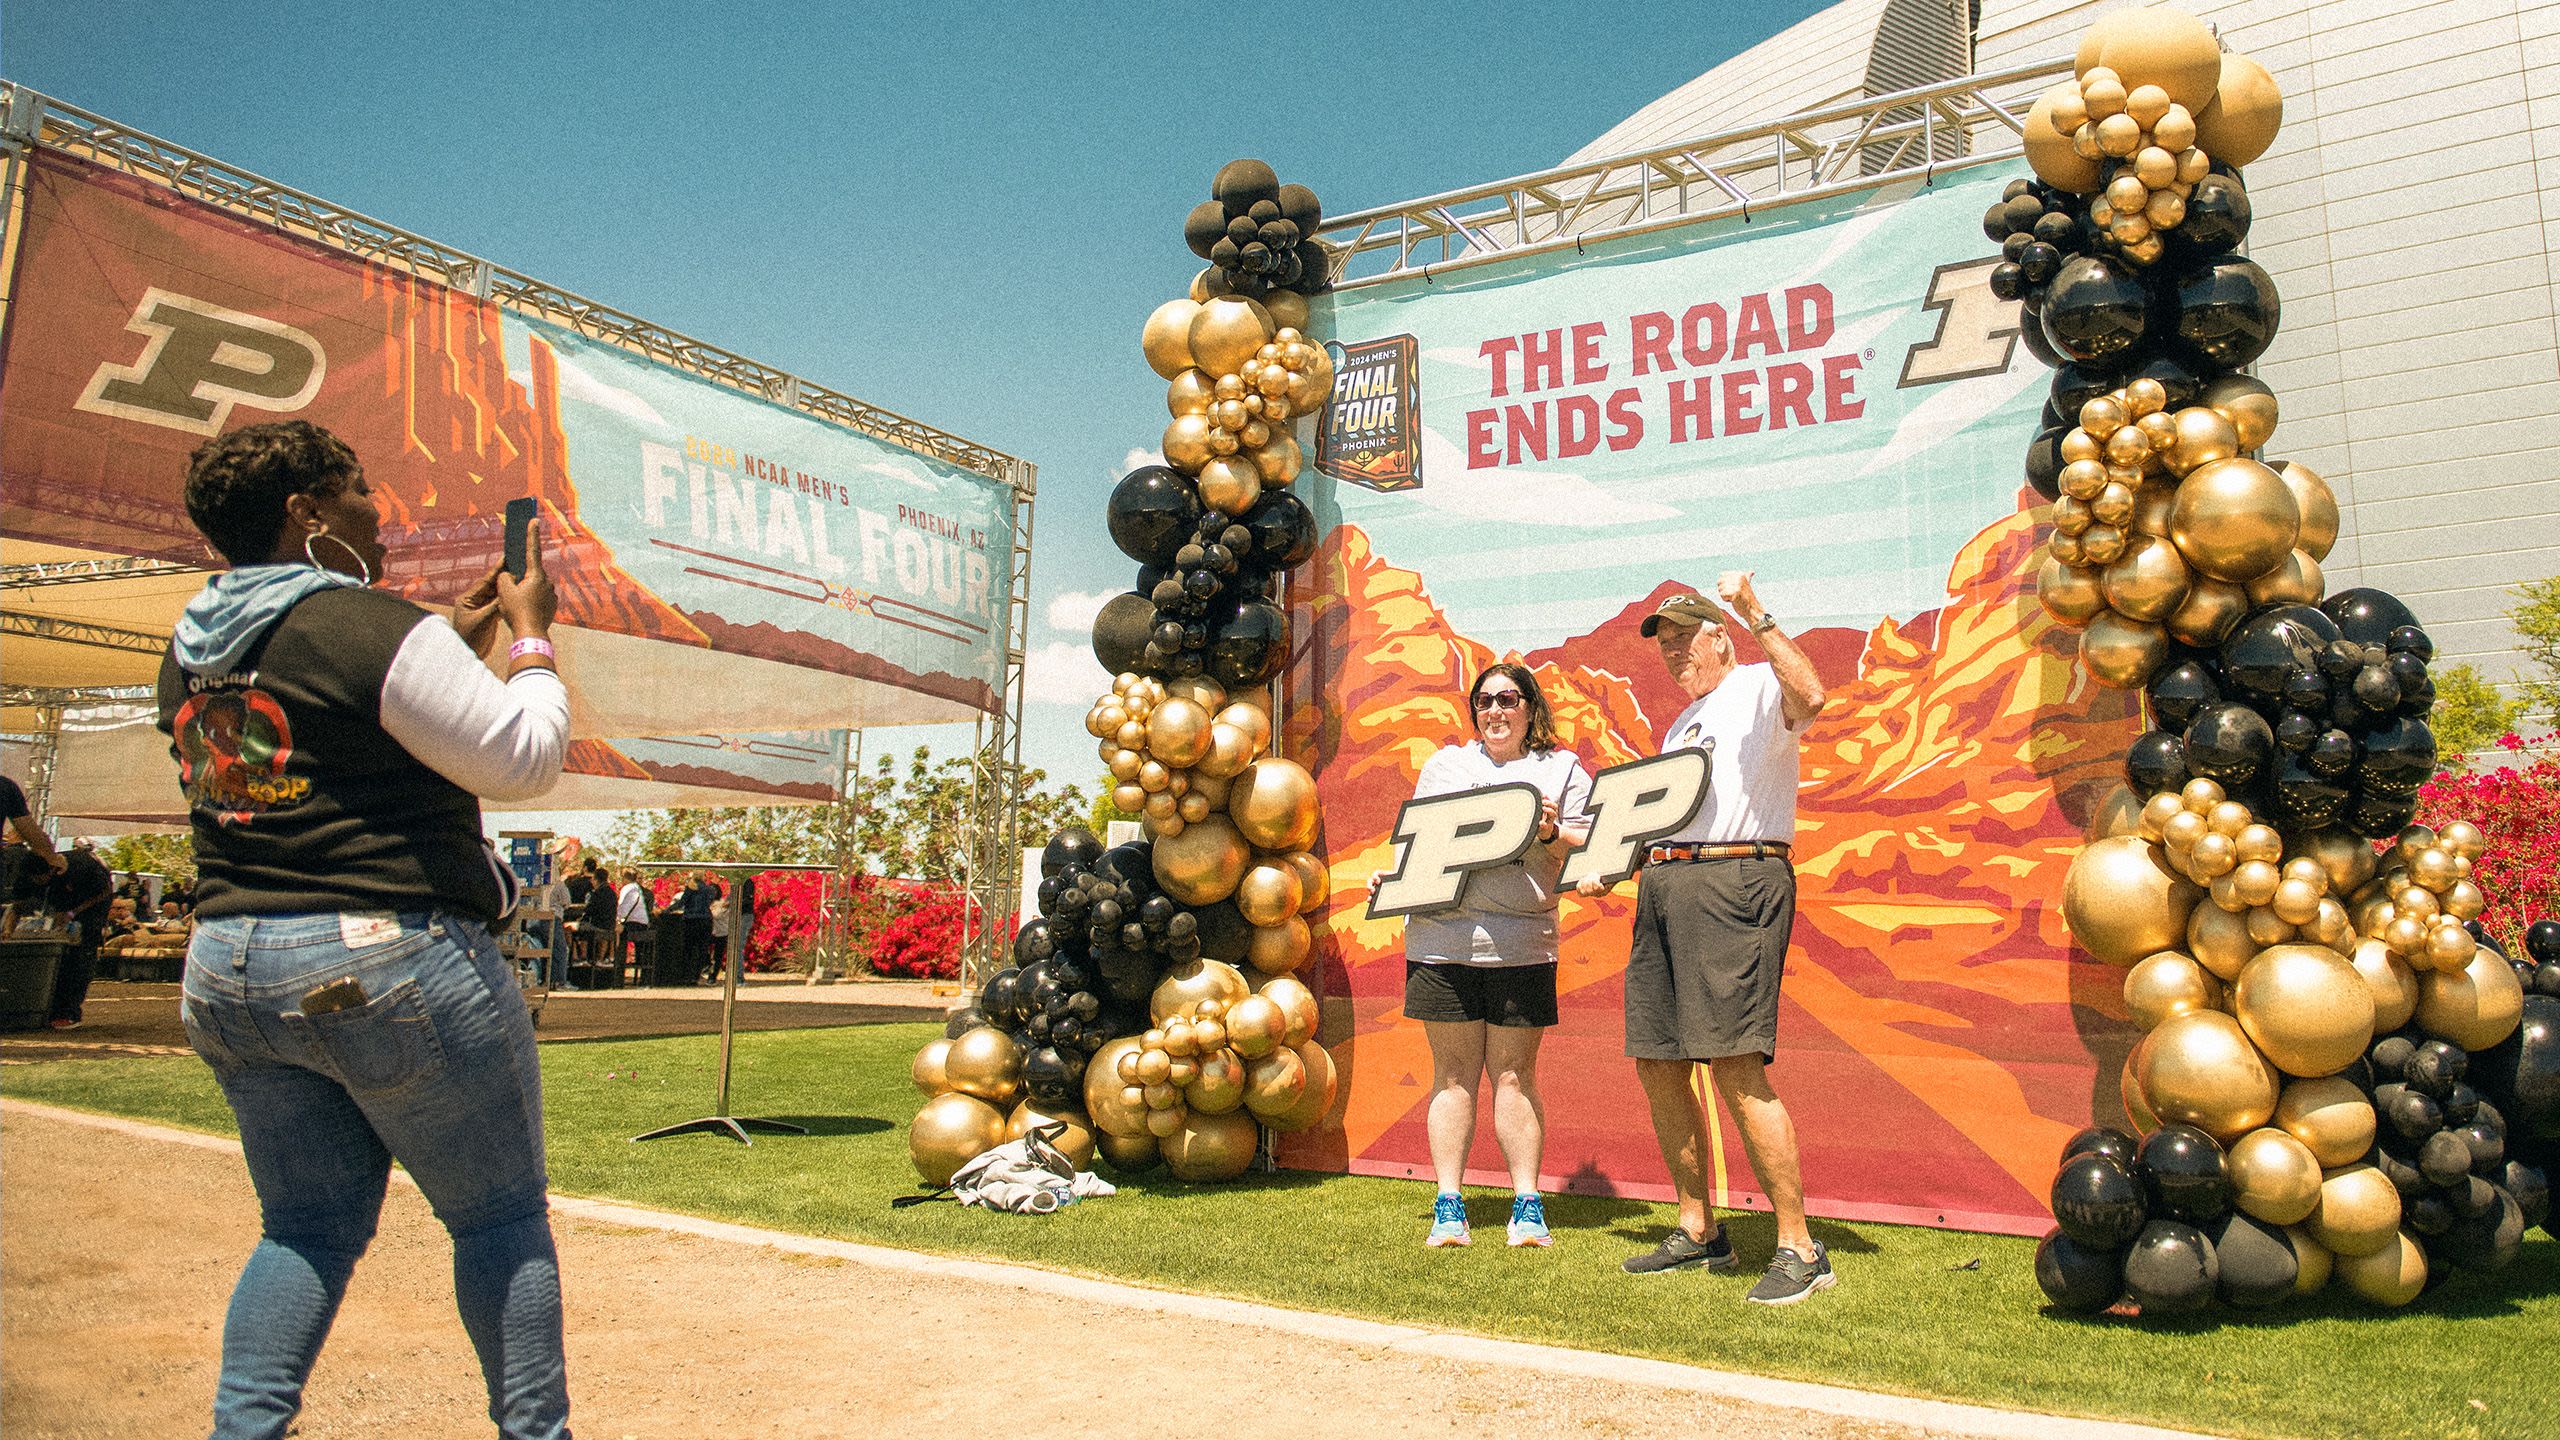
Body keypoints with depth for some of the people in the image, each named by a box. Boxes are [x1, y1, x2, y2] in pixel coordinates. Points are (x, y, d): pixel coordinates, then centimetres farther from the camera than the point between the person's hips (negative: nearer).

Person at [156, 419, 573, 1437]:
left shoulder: (191, 650, 11)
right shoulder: (376, 628, -15)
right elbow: (524, 759, -13)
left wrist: (460, 645, 19)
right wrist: (531, 636, 1)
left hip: (229, 972, 8)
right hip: (390, 965, -8)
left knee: (308, 1223, 18)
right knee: (502, 1215, 6)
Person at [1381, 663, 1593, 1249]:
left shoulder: (1562, 770, 12)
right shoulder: (1444, 764, 19)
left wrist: (1551, 832, -13)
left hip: (1521, 943, -1)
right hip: (1440, 935, 2)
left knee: (1515, 1073, 1)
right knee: (1454, 1072, 4)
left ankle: (1527, 1206, 11)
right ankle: (1448, 1208, 9)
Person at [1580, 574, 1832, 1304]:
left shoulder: (1757, 687, 2)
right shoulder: (1677, 727, 27)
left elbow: (1809, 696, -23)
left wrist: (1755, 614, -23)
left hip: (1735, 880, -9)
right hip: (1663, 886, 9)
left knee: (1735, 1063, -16)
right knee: (1658, 1062, 8)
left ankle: (1800, 1247, -7)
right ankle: (1697, 1231, 20)